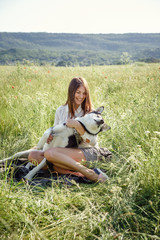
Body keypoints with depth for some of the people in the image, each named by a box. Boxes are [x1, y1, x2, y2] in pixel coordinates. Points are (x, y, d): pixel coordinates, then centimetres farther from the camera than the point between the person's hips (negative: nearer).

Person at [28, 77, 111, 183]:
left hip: (88, 152, -6)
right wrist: (49, 137, -5)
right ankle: (73, 173, -27)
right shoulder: (60, 111, 11)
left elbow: (93, 142, -8)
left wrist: (77, 126, -21)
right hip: (65, 152, 6)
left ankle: (89, 173, -27)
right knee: (33, 155, -15)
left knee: (50, 153, -30)